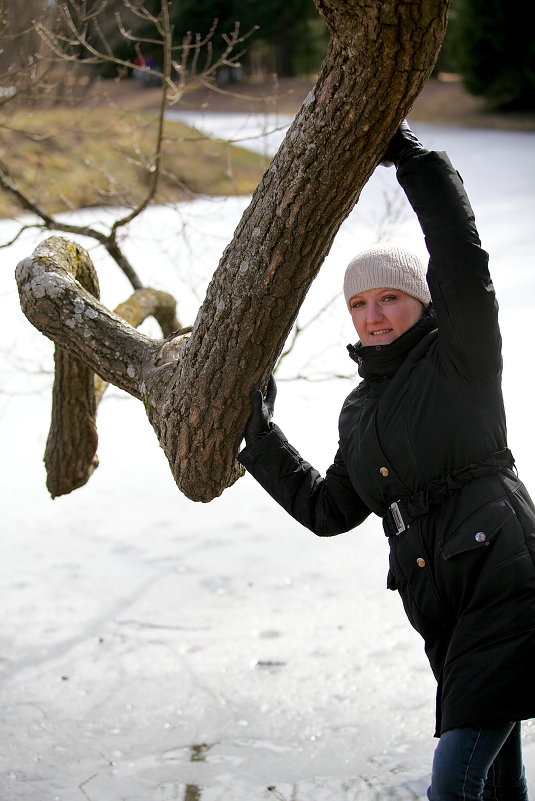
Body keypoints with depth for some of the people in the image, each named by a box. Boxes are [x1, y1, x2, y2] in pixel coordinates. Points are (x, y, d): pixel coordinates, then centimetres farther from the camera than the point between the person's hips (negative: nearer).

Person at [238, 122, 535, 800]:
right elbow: (329, 510, 24)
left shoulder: (458, 357, 1)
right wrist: (258, 437, 23)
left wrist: (410, 156, -12)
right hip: (440, 609, 7)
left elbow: (461, 258, -14)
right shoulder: (361, 409, 19)